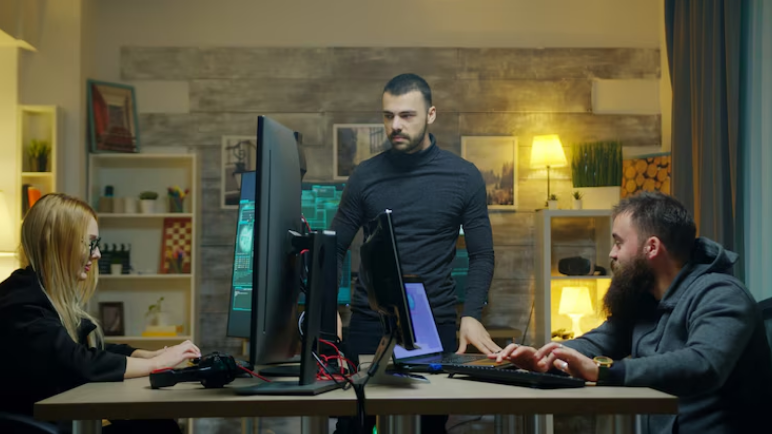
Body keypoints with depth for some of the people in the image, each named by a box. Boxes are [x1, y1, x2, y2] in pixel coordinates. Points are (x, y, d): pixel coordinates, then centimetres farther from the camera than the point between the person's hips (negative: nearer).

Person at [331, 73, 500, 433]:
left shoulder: (464, 177, 0)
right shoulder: (365, 175, 3)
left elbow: (481, 256, 2)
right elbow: (335, 248, 6)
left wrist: (471, 315, -13)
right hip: (368, 323, 1)